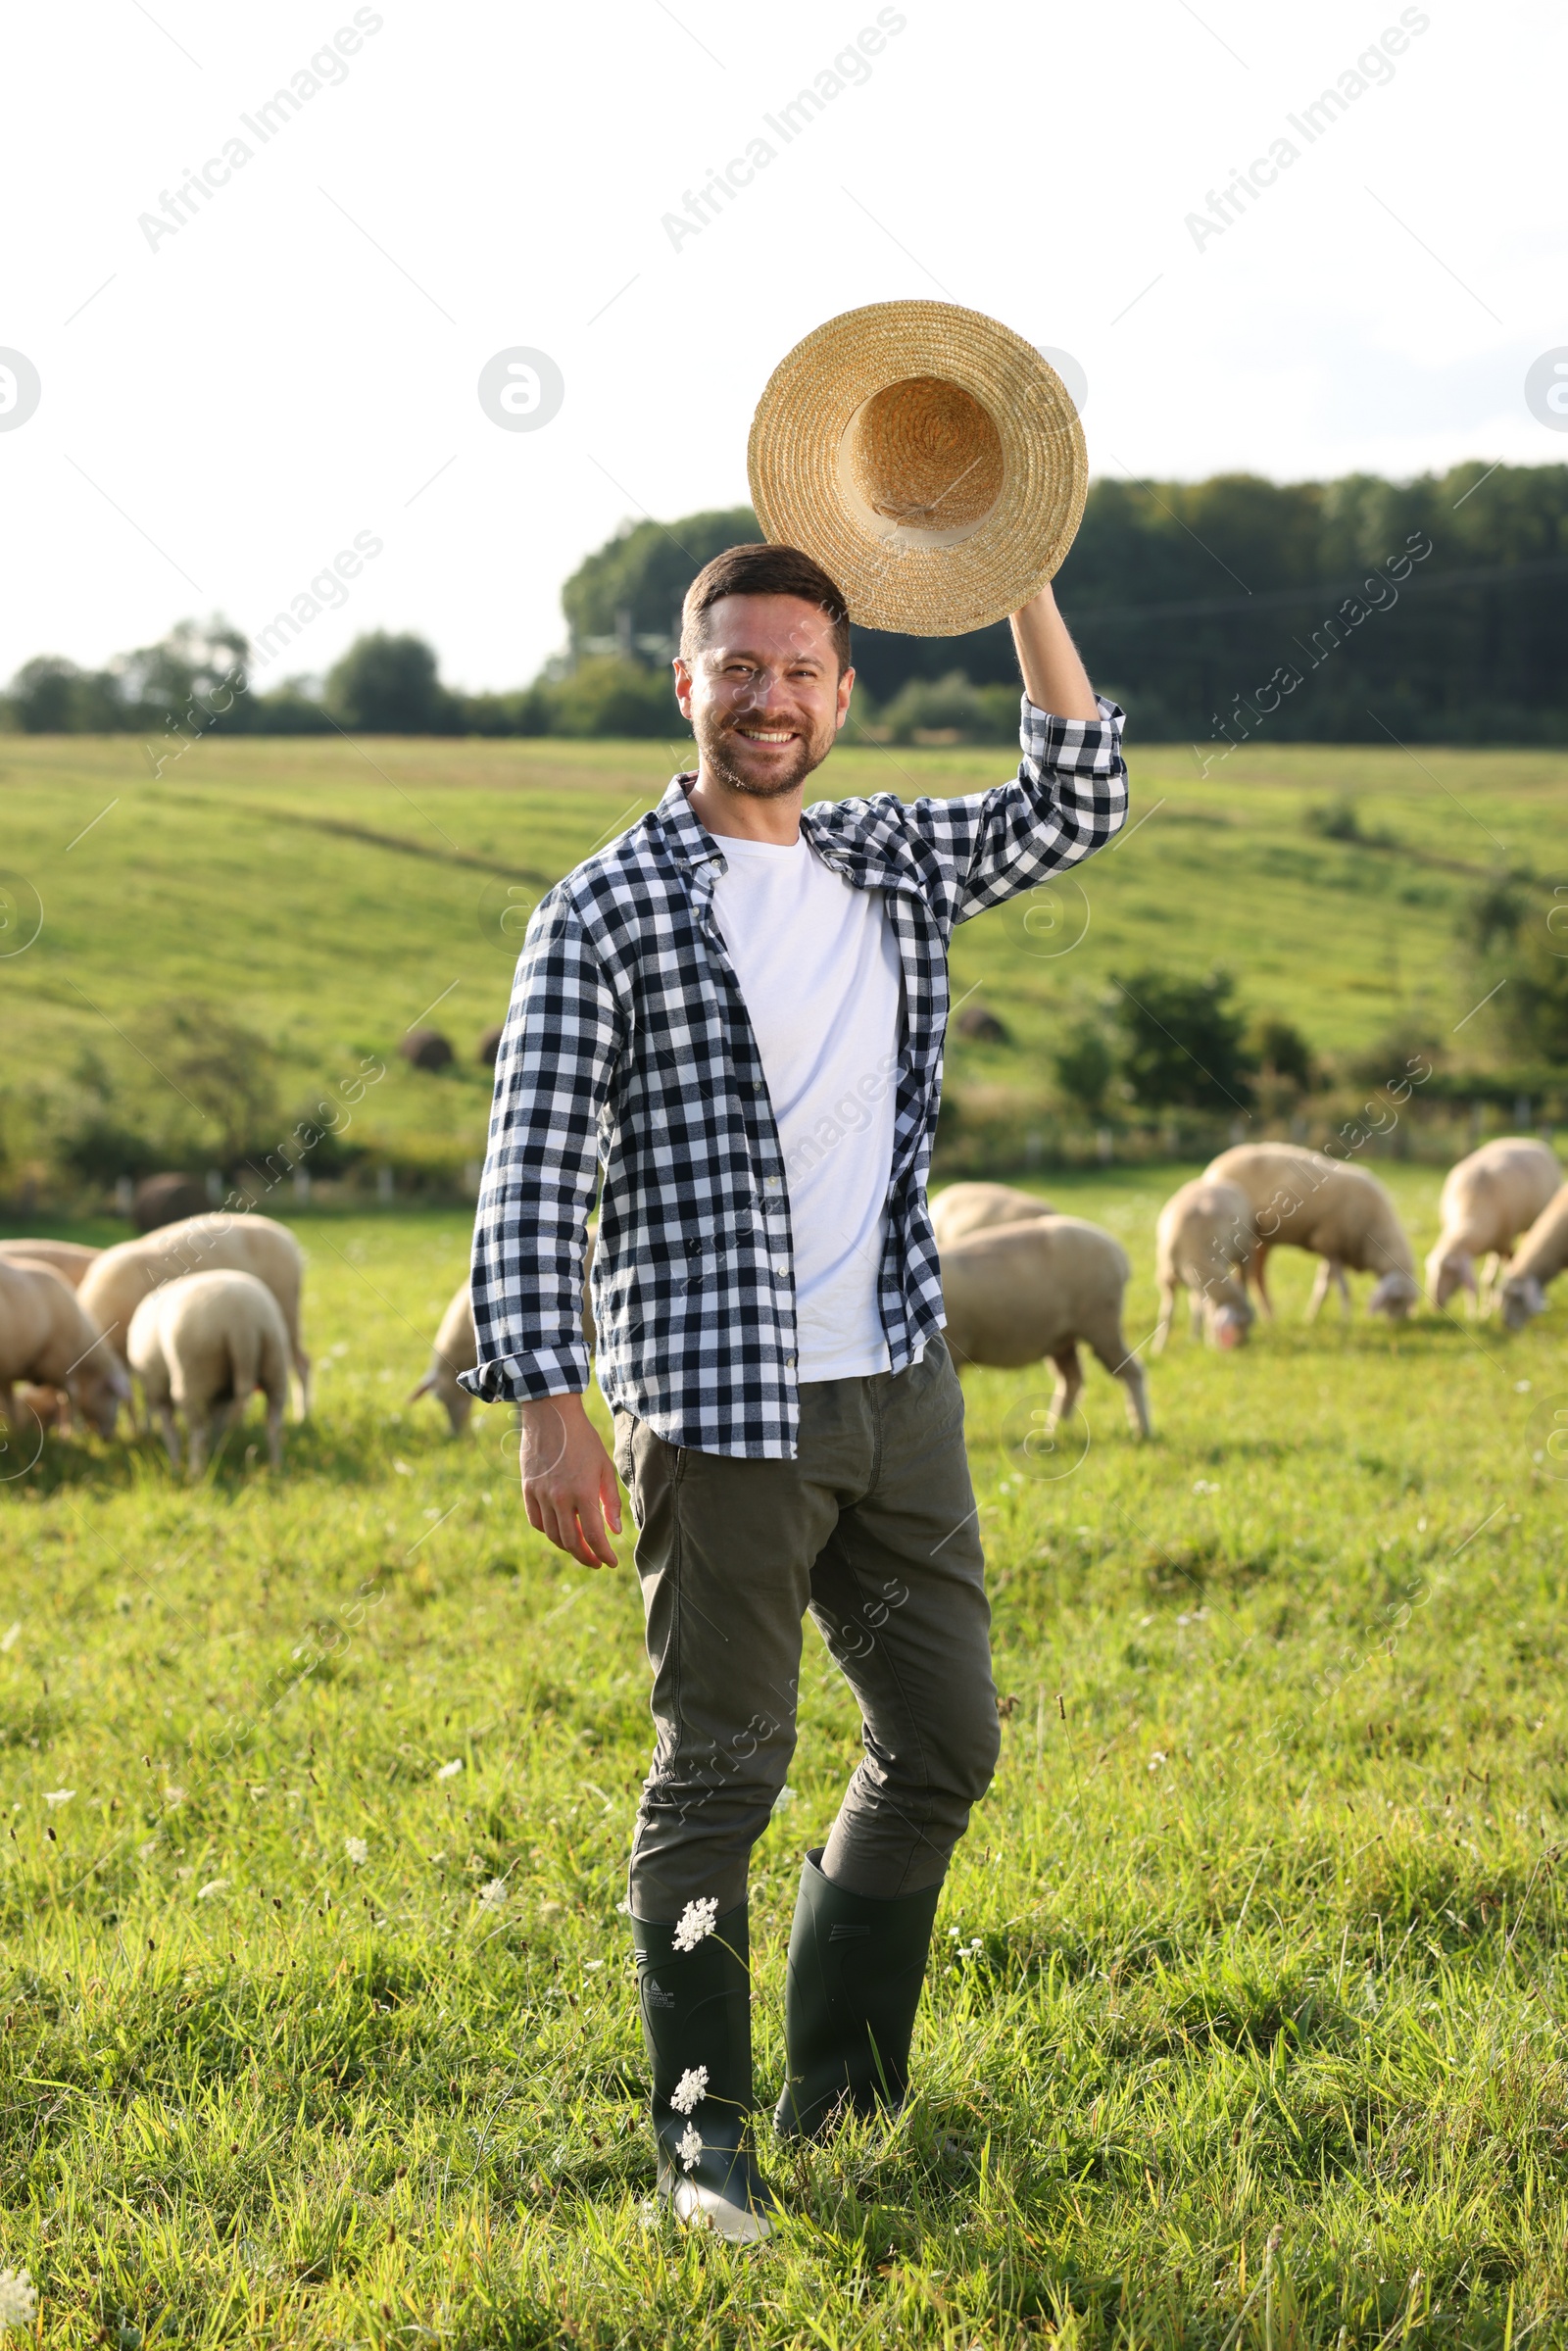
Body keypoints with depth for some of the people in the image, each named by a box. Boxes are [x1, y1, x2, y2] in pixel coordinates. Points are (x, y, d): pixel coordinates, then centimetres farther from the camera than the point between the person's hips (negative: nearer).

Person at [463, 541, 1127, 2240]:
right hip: (721, 1410, -6)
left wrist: (1023, 592, 6)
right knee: (720, 1769, -2)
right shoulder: (608, 911, -6)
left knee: (943, 1744, 12)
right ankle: (703, 2139, 9)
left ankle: (840, 2099, 27)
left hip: (897, 1392, 6)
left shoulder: (891, 866, 11)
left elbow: (1075, 808, 15)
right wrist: (549, 1407, -17)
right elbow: (532, 1177, -9)